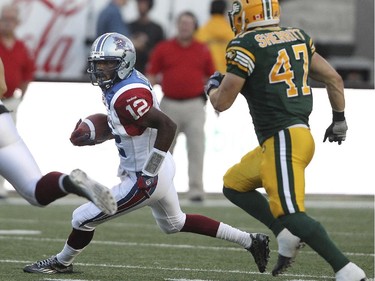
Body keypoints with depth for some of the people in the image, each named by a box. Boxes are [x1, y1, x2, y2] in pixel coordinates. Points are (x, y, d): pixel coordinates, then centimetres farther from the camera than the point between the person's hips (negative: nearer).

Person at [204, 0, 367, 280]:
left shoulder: (245, 46, -9)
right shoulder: (298, 37, 12)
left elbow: (222, 102, -7)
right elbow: (333, 78, 16)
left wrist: (212, 87, 16)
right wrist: (339, 118, 29)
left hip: (282, 139, -9)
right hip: (299, 134, 9)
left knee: (290, 212, -12)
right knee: (234, 184, 20)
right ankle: (285, 234, 7)